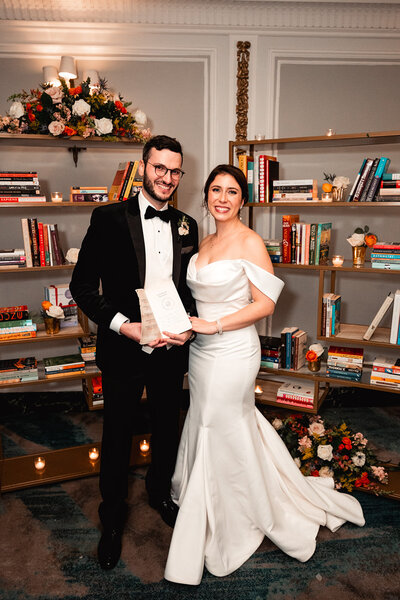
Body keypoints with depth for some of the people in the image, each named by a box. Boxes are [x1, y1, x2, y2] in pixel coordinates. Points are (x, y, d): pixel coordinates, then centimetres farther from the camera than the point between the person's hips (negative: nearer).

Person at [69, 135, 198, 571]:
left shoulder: (186, 225, 4)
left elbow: (193, 287, 9)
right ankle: (112, 520, 37)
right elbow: (83, 285, -10)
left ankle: (160, 493, 50)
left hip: (171, 350, 4)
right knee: (117, 437, 12)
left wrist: (189, 326, -9)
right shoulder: (108, 218, -8)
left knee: (166, 429, 22)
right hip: (123, 350, -3)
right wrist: (124, 325, -21)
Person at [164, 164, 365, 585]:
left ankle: (230, 528, 31)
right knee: (204, 426, 18)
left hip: (232, 352, -7)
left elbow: (265, 303, -15)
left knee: (222, 434, 6)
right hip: (201, 350, 8)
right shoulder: (205, 243, 10)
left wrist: (215, 325, -19)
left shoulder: (250, 243, -12)